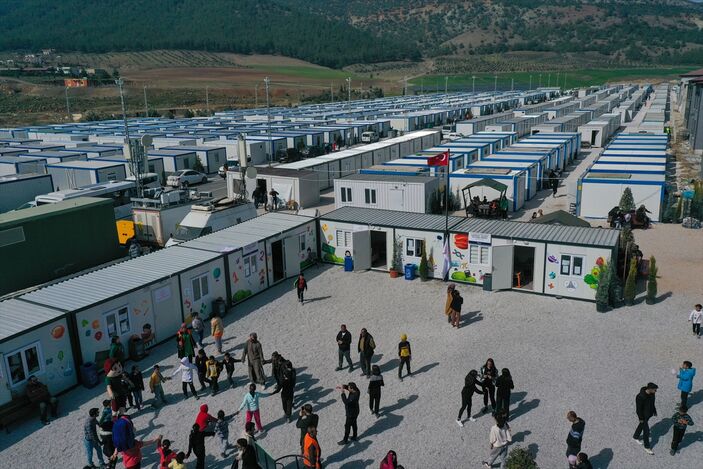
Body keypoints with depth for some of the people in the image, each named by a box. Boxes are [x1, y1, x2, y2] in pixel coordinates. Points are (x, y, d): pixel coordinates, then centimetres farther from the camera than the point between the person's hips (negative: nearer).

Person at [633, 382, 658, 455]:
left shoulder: (652, 394, -11)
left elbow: (652, 403, 9)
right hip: (643, 416, -7)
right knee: (646, 431, 3)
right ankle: (647, 447, 20)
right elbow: (639, 408, -24)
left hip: (649, 414, 7)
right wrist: (641, 418, -17)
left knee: (642, 426, 27)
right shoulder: (640, 397, -35)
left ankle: (636, 437, 50)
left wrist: (654, 411, 17)